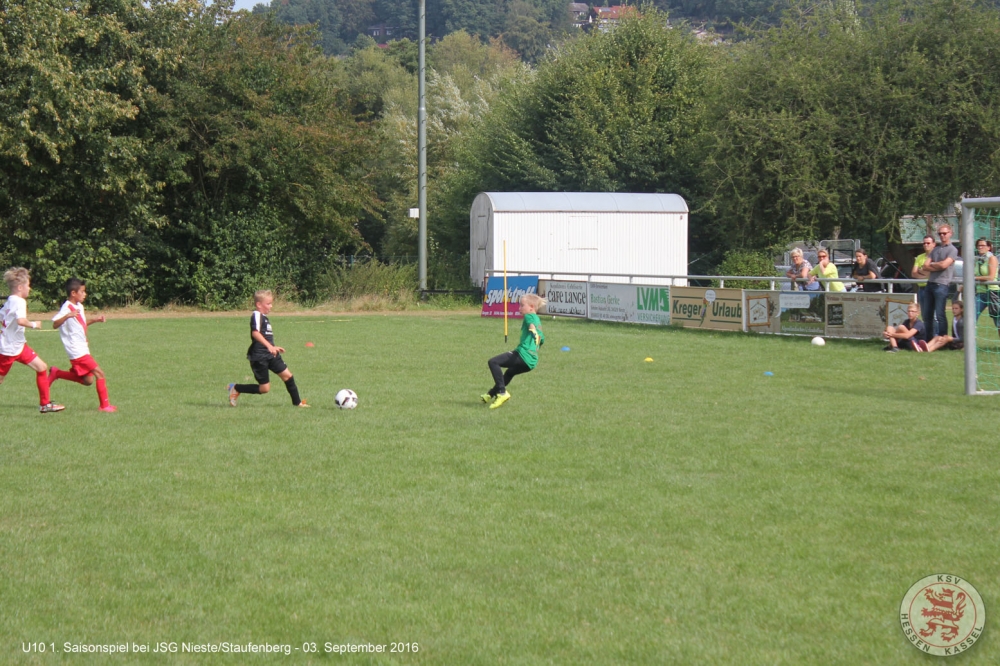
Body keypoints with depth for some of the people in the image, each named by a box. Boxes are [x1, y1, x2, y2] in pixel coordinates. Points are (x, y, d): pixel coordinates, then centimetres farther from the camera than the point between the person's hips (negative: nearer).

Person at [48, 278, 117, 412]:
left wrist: (94, 320, 16)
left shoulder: (79, 307, 13)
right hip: (77, 351, -10)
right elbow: (55, 324, -26)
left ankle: (56, 373, 24)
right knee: (99, 373, -12)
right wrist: (67, 316, -41)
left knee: (87, 380, 14)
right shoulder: (67, 308, -15)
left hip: (82, 349, 10)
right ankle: (104, 405, -6)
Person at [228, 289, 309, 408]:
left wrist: (274, 348, 38)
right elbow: (255, 333, -31)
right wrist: (269, 346, -41)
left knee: (287, 375, 3)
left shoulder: (264, 317, 16)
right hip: (259, 357, -9)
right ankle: (236, 389, 10)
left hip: (270, 355, 9)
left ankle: (297, 402, 12)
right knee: (264, 388, -5)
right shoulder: (257, 315, -14)